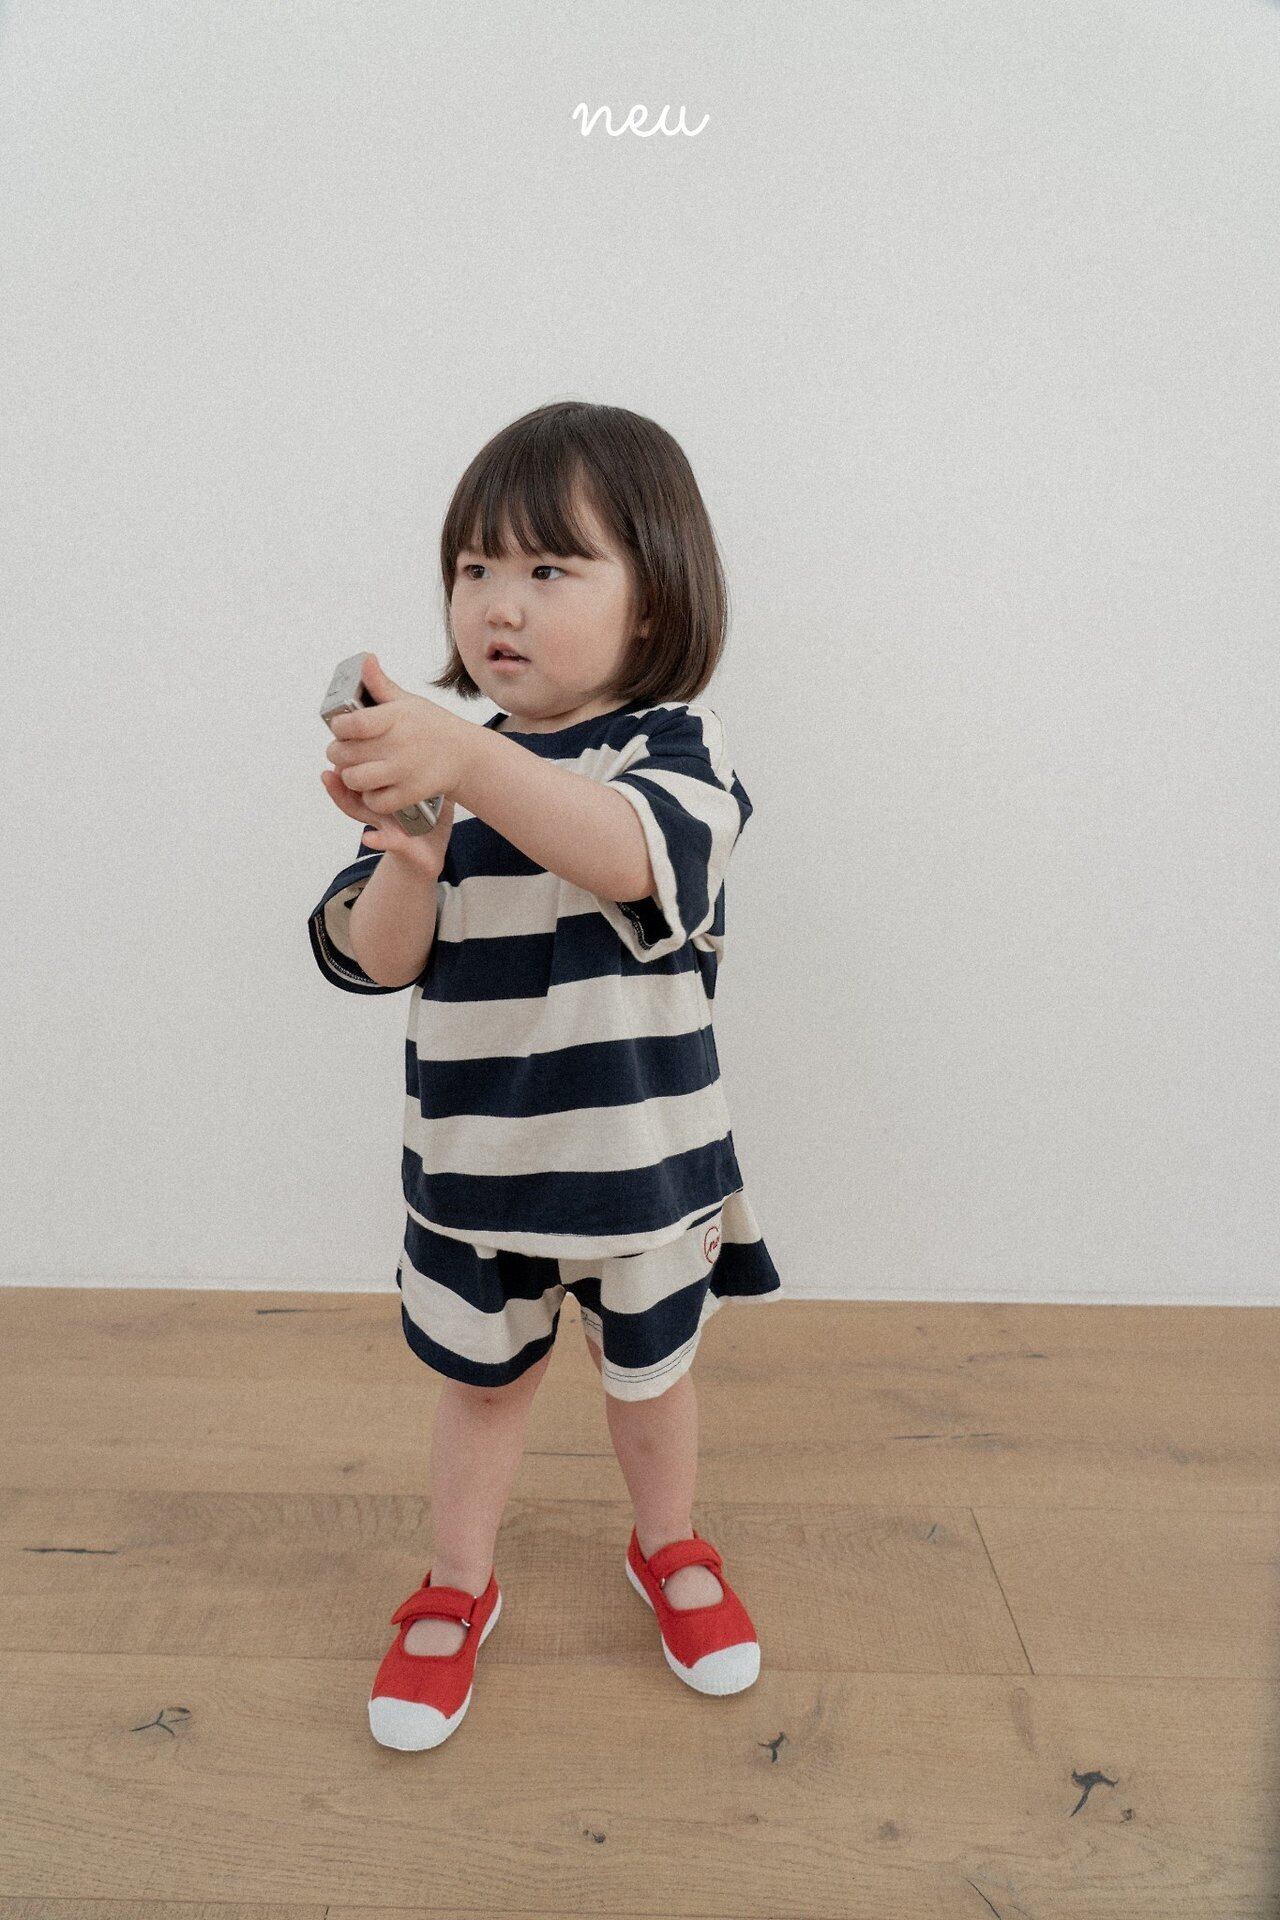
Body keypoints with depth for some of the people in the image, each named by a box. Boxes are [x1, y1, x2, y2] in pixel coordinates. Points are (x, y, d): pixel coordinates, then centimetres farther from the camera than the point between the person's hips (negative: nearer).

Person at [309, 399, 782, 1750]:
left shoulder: (676, 749, -14)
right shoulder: (441, 765, -3)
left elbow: (628, 851, -37)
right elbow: (370, 962, -7)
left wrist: (470, 760, -50)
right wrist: (407, 860, -26)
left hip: (643, 1164, -2)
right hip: (471, 1166, 3)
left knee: (649, 1377, 22)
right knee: (481, 1382, 21)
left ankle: (669, 1549, 51)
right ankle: (458, 1588, 47)